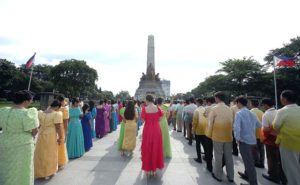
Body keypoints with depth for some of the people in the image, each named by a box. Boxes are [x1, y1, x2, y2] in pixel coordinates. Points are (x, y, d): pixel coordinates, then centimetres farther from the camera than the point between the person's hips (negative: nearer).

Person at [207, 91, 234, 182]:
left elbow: (210, 123, -9)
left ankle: (218, 175, 23)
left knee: (218, 156, 9)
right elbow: (231, 122, 6)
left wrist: (210, 135, 4)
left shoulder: (214, 109, -13)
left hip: (217, 136, -4)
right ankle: (230, 176, 29)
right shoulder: (229, 109, 1)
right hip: (228, 136, 4)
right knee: (229, 156, 15)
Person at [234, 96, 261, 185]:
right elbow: (258, 125, 15)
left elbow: (237, 127, -25)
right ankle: (247, 174, 43)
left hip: (244, 140, -8)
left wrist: (237, 139, -12)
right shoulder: (252, 113, 6)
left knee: (249, 162, 2)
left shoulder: (239, 113, -17)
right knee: (249, 160, 26)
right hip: (252, 140, 8)